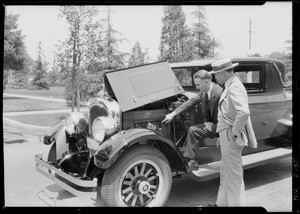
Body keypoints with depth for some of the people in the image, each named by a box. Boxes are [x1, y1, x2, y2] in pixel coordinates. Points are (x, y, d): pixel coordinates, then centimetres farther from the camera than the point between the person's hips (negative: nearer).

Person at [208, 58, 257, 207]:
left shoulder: (234, 88, -19)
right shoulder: (231, 86, 14)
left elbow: (244, 112, -35)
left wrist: (234, 131, -23)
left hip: (231, 137, -10)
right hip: (227, 137, 10)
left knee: (234, 175, 1)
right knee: (225, 173, 20)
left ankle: (236, 203, 14)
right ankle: (222, 203, 33)